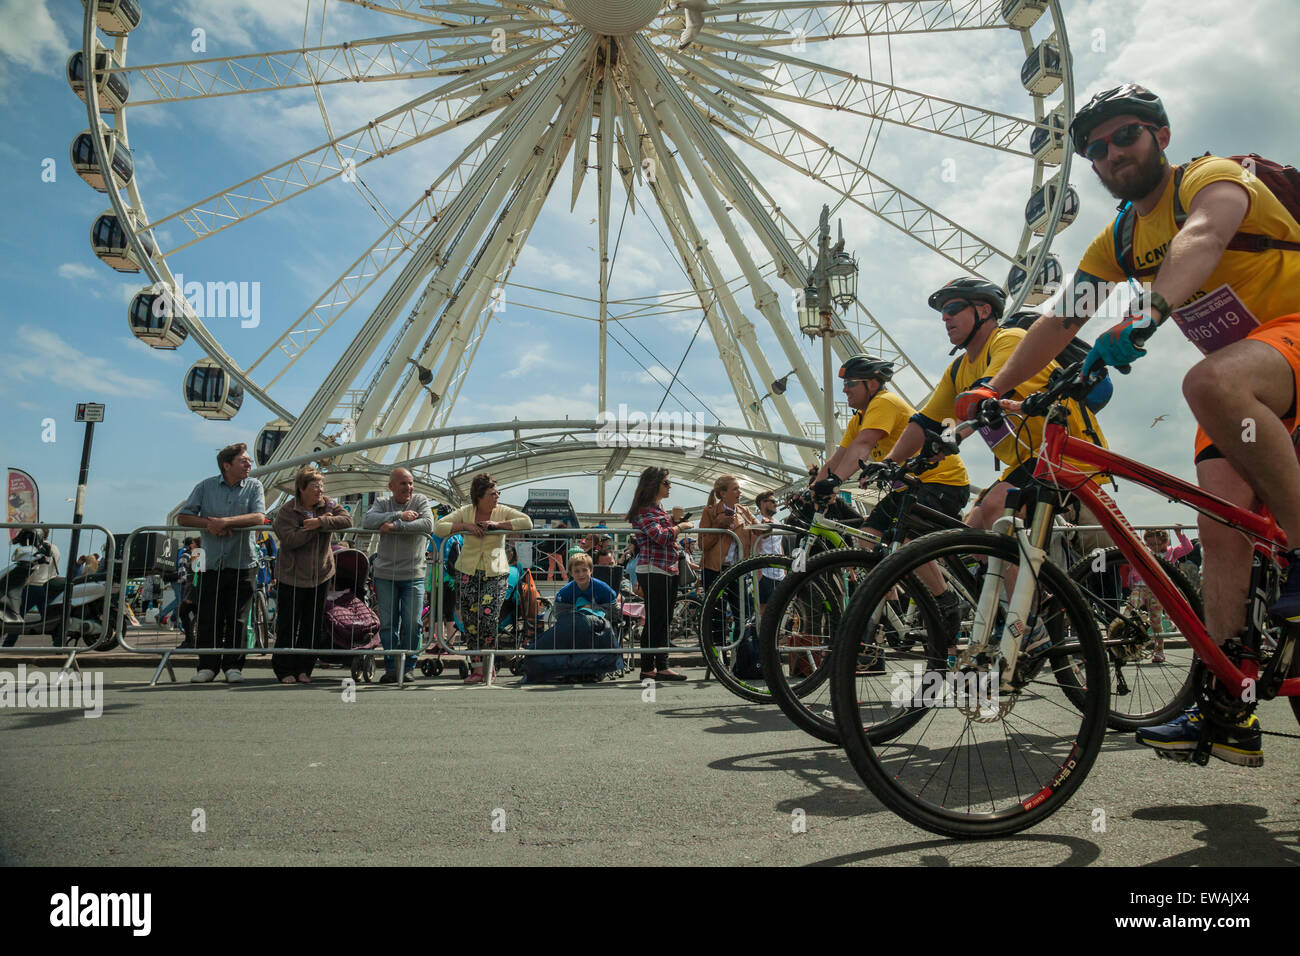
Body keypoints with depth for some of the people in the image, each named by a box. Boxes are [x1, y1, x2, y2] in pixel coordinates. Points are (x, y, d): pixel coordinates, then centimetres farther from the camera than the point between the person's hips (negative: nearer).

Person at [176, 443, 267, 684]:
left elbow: (259, 518, -12)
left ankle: (233, 666, 11)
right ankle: (207, 666, 13)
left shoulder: (254, 487, 3)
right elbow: (183, 518, 4)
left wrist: (225, 522, -20)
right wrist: (209, 524, -12)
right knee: (208, 617, 2)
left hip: (242, 563, -1)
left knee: (237, 618, 2)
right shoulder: (206, 486, 5)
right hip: (211, 562, 1)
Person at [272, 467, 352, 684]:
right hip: (291, 577, -4)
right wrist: (320, 524, -22)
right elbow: (290, 540, -22)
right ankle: (284, 670, 16)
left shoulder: (328, 506, 2)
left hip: (320, 575, 4)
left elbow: (347, 519, -15)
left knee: (313, 625, 8)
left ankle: (303, 669, 20)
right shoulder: (286, 511, -9)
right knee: (288, 625, 3)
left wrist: (320, 523, -25)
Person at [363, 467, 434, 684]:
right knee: (387, 623, 5)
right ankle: (391, 668, 15)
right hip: (385, 573, 2)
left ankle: (408, 666, 13)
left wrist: (395, 526, -22)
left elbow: (428, 524, -19)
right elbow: (367, 521, -13)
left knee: (412, 623, -1)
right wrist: (400, 515, -19)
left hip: (413, 574, -2)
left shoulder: (420, 501, 0)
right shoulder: (382, 502, 6)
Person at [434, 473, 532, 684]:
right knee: (470, 621, 1)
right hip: (468, 572, 2)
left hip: (496, 573, -2)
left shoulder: (503, 512, -3)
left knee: (488, 617, -13)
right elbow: (439, 528, -6)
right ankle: (479, 666, 11)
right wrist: (465, 527, -18)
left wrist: (497, 524, -19)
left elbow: (527, 522, -17)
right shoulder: (465, 512, 0)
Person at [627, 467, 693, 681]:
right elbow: (660, 537, -22)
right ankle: (648, 668, -2)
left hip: (667, 570, 10)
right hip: (653, 571, -10)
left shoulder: (658, 509, 20)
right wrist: (680, 526, -10)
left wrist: (678, 523, 12)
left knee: (664, 619, 11)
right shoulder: (644, 510, -11)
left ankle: (662, 666, 16)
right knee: (654, 620, -7)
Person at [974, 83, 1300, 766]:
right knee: (1222, 530, -8)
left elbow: (1201, 239, -33)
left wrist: (1146, 314, -51)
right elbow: (1058, 323, 9)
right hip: (1240, 381, 6)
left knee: (1210, 383, -40)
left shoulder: (1213, 177, -9)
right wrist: (992, 392, 0)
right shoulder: (1117, 243, 11)